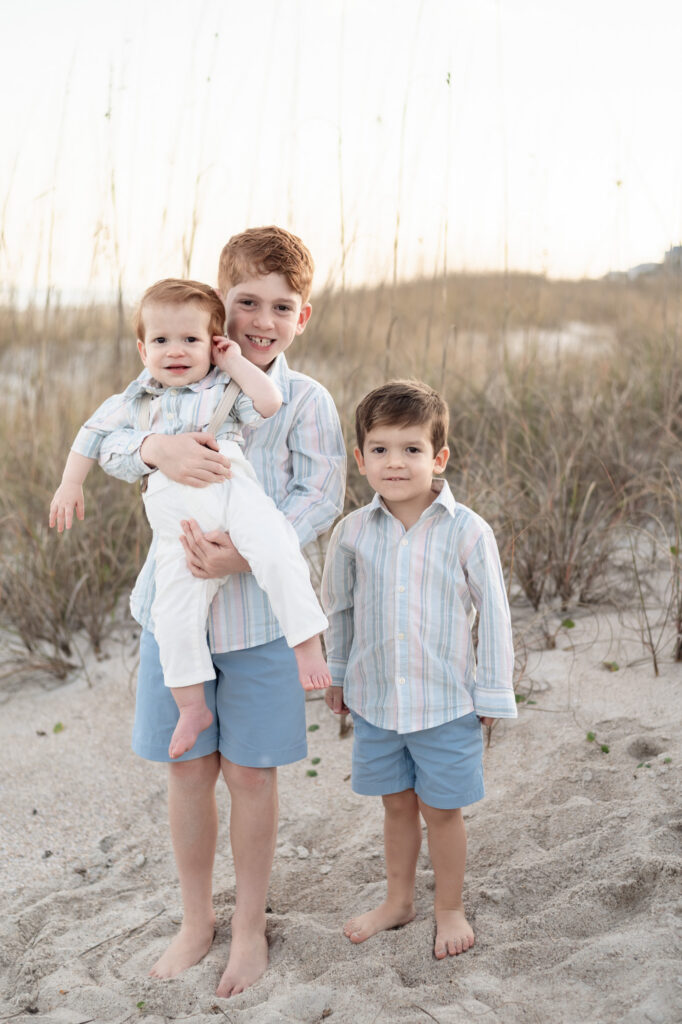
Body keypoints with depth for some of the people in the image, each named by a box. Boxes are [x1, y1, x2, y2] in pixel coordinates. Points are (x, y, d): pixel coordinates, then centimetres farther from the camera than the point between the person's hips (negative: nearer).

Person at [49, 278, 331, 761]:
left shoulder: (223, 389, 14)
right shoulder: (136, 399, 22)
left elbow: (269, 403, -4)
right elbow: (96, 432, 34)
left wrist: (235, 362, 5)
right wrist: (71, 484, 30)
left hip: (233, 488, -2)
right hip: (176, 516, 2)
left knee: (276, 554, -30)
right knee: (174, 612, -8)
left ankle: (308, 643, -18)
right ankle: (192, 706, 6)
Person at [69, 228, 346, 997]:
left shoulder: (305, 400, -5)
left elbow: (319, 497, -12)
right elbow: (110, 447, -1)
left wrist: (243, 553, -26)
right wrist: (156, 447, -25)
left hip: (259, 610, -2)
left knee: (250, 773, 8)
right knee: (188, 769, 12)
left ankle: (248, 927, 29)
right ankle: (196, 920, 32)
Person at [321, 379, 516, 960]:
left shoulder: (467, 532, -14)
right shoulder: (353, 532, -5)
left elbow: (493, 613, -6)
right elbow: (339, 608, 10)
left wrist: (494, 692, -3)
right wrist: (336, 676, 17)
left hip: (446, 702, -3)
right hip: (375, 699, 3)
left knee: (441, 809, 10)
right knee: (397, 803, 18)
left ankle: (450, 908, 31)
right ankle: (398, 900, 38)